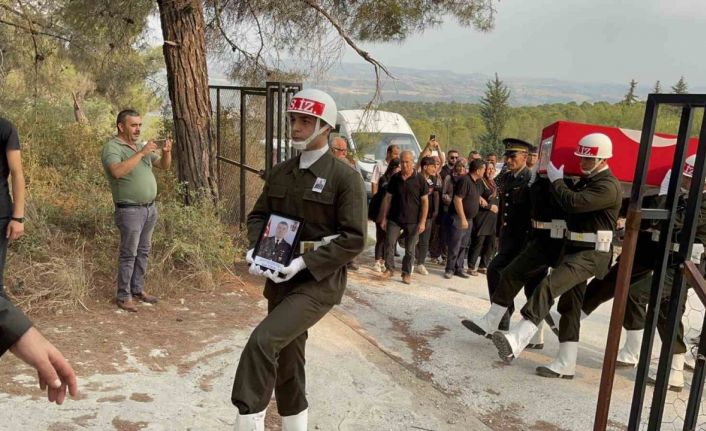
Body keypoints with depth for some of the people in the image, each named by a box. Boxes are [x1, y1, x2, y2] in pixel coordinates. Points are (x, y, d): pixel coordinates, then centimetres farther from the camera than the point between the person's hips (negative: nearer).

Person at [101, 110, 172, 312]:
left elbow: (164, 165, 13)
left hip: (150, 208, 7)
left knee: (143, 251, 13)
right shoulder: (112, 147, -10)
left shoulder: (142, 146, 13)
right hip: (130, 210, -7)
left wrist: (166, 152, -7)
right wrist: (141, 153, -28)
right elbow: (117, 171, -29)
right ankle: (124, 296, 8)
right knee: (129, 254, -2)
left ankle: (138, 289, 24)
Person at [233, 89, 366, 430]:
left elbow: (353, 239, -15)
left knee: (262, 342, -23)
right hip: (279, 279, 6)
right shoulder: (279, 172, 7)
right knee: (287, 360, 16)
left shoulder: (345, 177, -11)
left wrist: (304, 263, -22)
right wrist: (255, 249, -5)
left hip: (320, 281, -6)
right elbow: (258, 215, 15)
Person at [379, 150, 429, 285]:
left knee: (410, 249, 5)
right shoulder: (395, 178, 3)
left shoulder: (420, 179, -5)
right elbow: (388, 198, 8)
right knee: (389, 244, 0)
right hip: (394, 219, 2)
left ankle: (407, 273, 18)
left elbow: (425, 201, -4)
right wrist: (384, 218, 4)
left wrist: (422, 222, -9)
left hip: (413, 221, -2)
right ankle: (389, 268, 17)